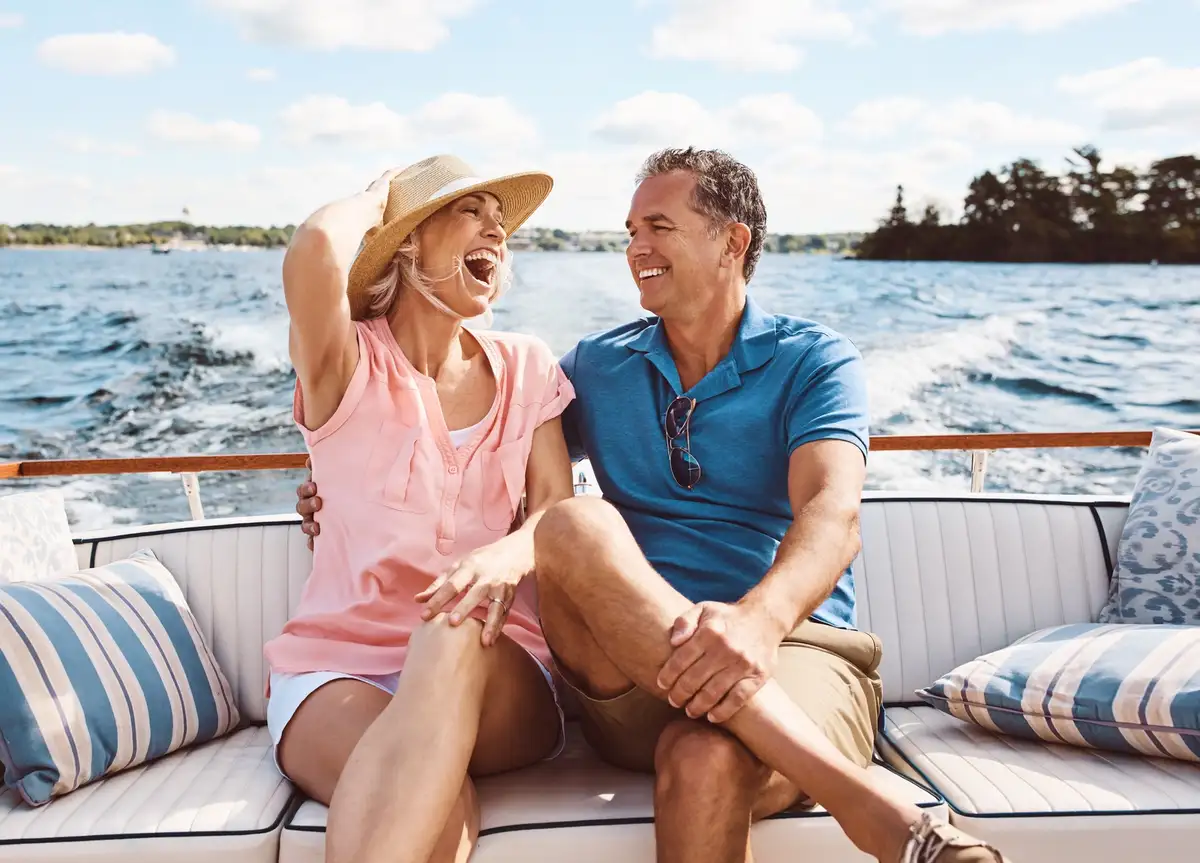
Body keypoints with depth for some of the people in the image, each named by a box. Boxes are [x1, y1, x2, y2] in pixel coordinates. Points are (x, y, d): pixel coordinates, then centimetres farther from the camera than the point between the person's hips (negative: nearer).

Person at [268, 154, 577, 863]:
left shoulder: (525, 368, 12)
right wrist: (374, 200, 3)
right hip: (337, 667, -3)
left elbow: (556, 510, 0)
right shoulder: (348, 365, 1)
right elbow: (317, 247, -22)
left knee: (455, 637, -35)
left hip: (491, 674, 3)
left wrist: (509, 553, -25)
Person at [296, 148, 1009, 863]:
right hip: (637, 676, 5)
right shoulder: (597, 367, 16)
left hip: (795, 650, -4)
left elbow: (832, 514, -14)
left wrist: (758, 620, -36)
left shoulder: (815, 361, 4)